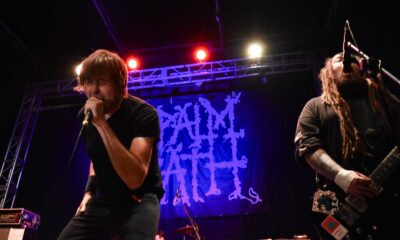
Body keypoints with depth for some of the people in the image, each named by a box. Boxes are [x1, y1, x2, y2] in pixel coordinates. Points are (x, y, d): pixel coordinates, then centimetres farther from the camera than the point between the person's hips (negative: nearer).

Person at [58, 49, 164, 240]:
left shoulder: (143, 113, -20)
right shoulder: (85, 115, 1)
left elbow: (134, 179, -33)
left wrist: (102, 124, -34)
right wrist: (89, 191, 8)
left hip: (139, 201, -6)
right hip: (102, 201, 6)